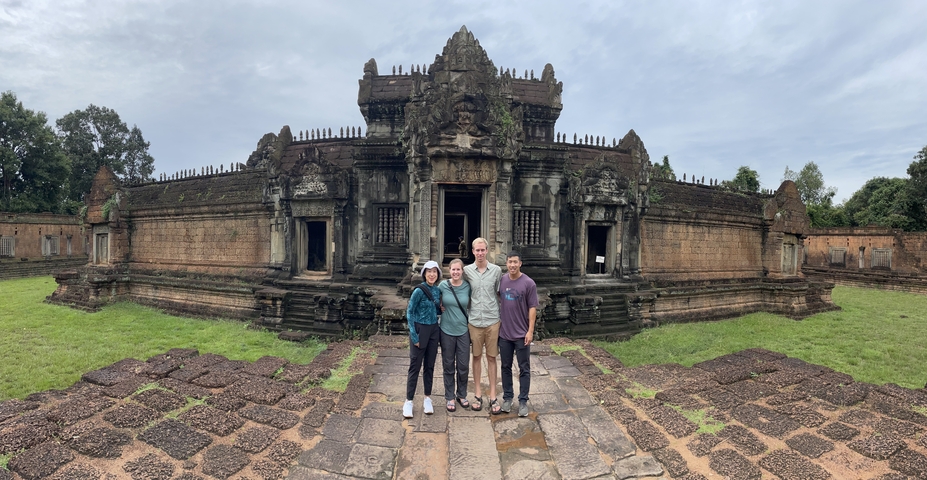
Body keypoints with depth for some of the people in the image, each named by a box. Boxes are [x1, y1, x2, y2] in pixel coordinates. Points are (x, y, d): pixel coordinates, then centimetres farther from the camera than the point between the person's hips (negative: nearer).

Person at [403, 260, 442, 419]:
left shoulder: (438, 290, 4)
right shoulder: (419, 291, -14)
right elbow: (409, 312, -12)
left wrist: (442, 309, -4)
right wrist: (414, 335, -15)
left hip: (434, 330, 6)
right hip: (420, 329, -5)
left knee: (430, 365, 12)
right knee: (415, 366, 0)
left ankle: (427, 398, 25)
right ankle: (408, 401, 11)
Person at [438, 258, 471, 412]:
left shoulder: (467, 287, -4)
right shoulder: (443, 285, -6)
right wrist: (442, 308, -7)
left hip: (463, 331, 1)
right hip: (447, 331, -1)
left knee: (463, 366, 8)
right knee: (449, 366, 10)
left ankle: (461, 395, 29)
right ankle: (450, 397, 26)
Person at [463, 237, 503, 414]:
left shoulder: (496, 270, -1)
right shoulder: (466, 271, -1)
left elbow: (499, 295, 7)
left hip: (493, 320, 0)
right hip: (474, 321, 0)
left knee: (491, 358, 7)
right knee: (476, 357, 10)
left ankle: (493, 396, 17)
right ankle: (478, 394, 23)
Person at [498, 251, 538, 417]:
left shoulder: (528, 283, -9)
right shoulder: (501, 281, 2)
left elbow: (532, 308, -9)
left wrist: (530, 331, -12)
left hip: (522, 334, -3)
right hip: (504, 333, 4)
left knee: (524, 369, 6)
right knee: (506, 367, 13)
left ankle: (523, 401, 18)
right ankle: (507, 397, 27)